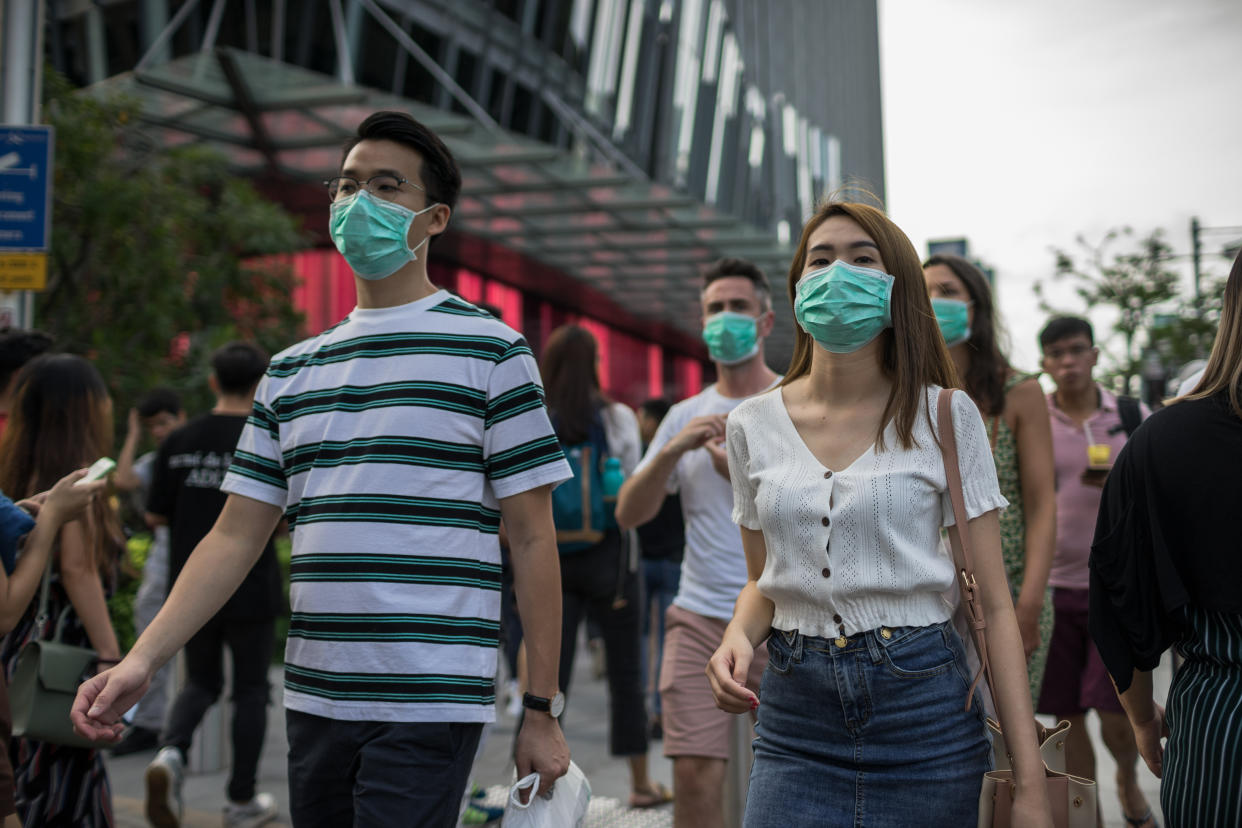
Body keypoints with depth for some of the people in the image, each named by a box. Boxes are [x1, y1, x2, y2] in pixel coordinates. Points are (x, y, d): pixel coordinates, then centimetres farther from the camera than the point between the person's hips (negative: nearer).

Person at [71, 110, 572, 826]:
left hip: (431, 707, -5)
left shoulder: (491, 350, -2)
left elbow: (533, 539, -3)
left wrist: (543, 710, -6)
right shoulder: (293, 371, 13)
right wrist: (143, 659, -1)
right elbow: (237, 535, 11)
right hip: (314, 701, 5)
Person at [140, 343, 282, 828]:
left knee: (201, 683, 18)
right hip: (250, 589, -3)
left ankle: (170, 752, -9)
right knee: (250, 691, 10)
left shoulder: (179, 441, 0)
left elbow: (155, 517, 3)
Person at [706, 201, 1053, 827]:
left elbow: (994, 605, -4)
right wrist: (739, 634, -7)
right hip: (794, 726, 2)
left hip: (924, 709, -2)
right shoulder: (753, 425, 5)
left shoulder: (946, 417, -3)